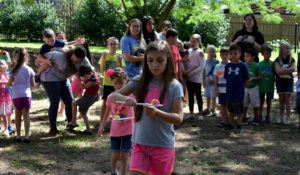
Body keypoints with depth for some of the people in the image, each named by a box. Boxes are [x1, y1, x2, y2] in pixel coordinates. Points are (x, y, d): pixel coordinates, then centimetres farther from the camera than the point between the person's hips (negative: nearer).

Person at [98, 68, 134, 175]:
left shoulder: (131, 94, -8)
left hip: (128, 130, -1)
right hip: (115, 130, 1)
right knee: (115, 155, 4)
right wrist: (102, 126, -1)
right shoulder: (111, 97, -2)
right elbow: (107, 114, 8)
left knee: (124, 155, 2)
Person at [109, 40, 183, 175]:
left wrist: (156, 112, -29)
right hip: (140, 143, 2)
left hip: (163, 145, -1)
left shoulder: (174, 86, -7)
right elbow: (113, 97, -2)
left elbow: (178, 118, -12)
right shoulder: (140, 81, 1)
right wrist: (125, 99, -24)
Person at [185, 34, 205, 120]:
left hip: (197, 78, -5)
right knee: (190, 95, 11)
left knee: (198, 95, 3)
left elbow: (202, 66, -14)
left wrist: (192, 72, -19)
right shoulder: (189, 51, 8)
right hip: (189, 77, 5)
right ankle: (191, 112, 20)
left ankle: (200, 113, 11)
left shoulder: (200, 52, -9)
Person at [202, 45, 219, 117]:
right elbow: (204, 71, 12)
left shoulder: (216, 62, -7)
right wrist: (203, 80, 8)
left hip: (213, 82, -5)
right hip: (207, 82, 5)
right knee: (207, 96, 15)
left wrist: (212, 79, -15)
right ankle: (208, 109, 26)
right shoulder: (206, 61, 7)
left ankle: (213, 110, 5)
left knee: (213, 97, -2)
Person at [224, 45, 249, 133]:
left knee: (239, 110, 4)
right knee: (231, 110, 16)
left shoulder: (242, 65, -8)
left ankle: (239, 126, 14)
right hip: (229, 92, 4)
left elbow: (246, 79, -3)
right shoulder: (228, 65, 4)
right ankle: (230, 125, 28)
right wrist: (231, 84, 3)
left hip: (239, 92, -4)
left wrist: (239, 83, -1)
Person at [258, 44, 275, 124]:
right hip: (261, 86, -1)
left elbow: (275, 74, 5)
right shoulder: (260, 64, -2)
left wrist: (273, 82, -4)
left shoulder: (272, 64, -1)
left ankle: (268, 116, 18)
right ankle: (260, 115, 21)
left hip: (270, 86, 1)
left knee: (269, 101, 8)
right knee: (261, 101, 9)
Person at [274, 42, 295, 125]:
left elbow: (293, 69, -12)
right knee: (281, 99, 6)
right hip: (280, 82, 0)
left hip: (289, 81, 0)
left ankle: (288, 117, 2)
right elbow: (277, 71, -15)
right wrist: (288, 70, -12)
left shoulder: (291, 60, 2)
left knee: (287, 99, -2)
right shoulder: (277, 60, -2)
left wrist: (282, 70, -16)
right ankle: (281, 117, 15)